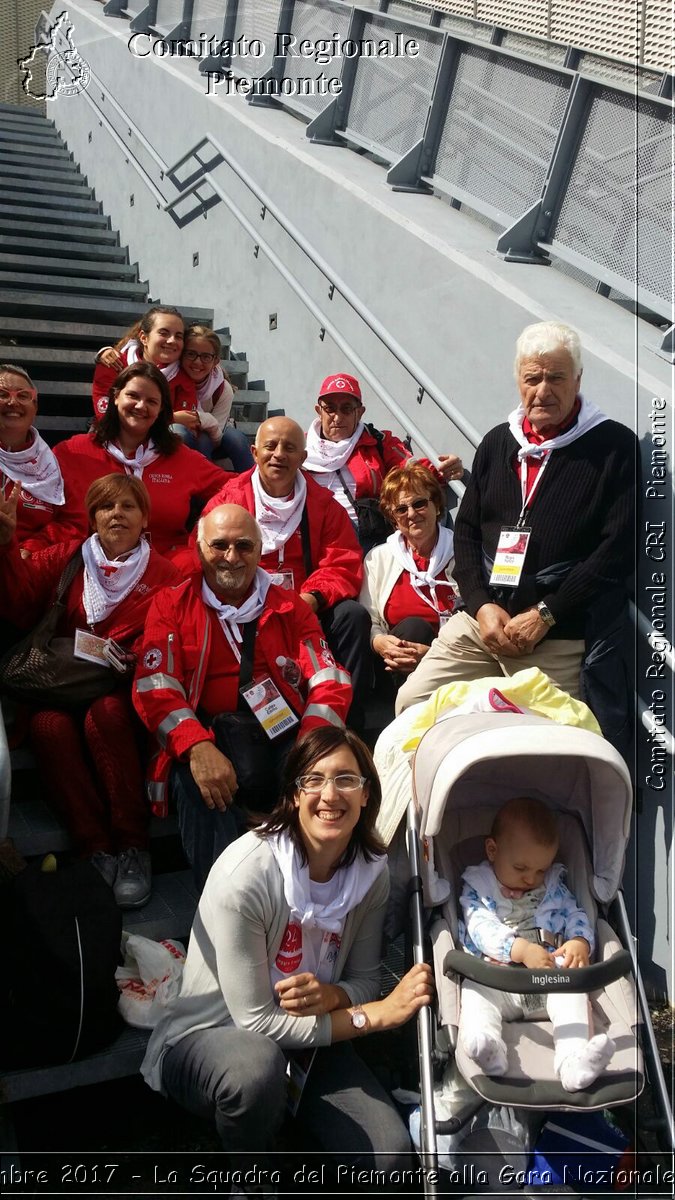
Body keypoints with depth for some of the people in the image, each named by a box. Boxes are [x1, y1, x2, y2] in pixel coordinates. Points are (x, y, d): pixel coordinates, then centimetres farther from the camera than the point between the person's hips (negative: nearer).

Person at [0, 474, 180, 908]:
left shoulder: (164, 575, 7)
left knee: (105, 715, -35)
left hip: (122, 690, -2)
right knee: (49, 725, -30)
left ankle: (133, 849, -24)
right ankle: (97, 850, -22)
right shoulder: (66, 559, 13)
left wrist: (136, 661, -19)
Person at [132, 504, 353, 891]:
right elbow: (155, 687, -2)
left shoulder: (290, 607, 16)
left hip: (284, 731, 2)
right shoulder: (172, 606, 12)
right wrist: (197, 747, -22)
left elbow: (330, 682, 5)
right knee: (200, 780, -34)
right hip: (209, 731, -1)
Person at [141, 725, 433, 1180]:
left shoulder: (372, 871, -9)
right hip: (206, 1038, -4)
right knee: (259, 1065, -38)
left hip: (309, 1036, 4)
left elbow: (365, 979, 2)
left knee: (391, 1155, -18)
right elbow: (256, 1022, -22)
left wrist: (330, 996, -23)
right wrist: (377, 1014, -24)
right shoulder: (245, 874, -27)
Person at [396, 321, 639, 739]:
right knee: (411, 704, 2)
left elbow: (618, 549, -10)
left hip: (562, 640, -4)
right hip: (480, 621, 5)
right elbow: (466, 530, 13)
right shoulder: (498, 443, 14)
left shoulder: (614, 447, -2)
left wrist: (545, 615, -13)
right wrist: (482, 606, -3)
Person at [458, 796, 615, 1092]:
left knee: (573, 988, -27)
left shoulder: (554, 886, 18)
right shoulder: (476, 887, 4)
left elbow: (576, 915, 11)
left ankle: (574, 1060, -44)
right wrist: (521, 949, -27)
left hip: (550, 975, 3)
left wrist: (580, 942, -14)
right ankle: (486, 1049, -57)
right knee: (474, 990, -31)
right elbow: (481, 927, -11)